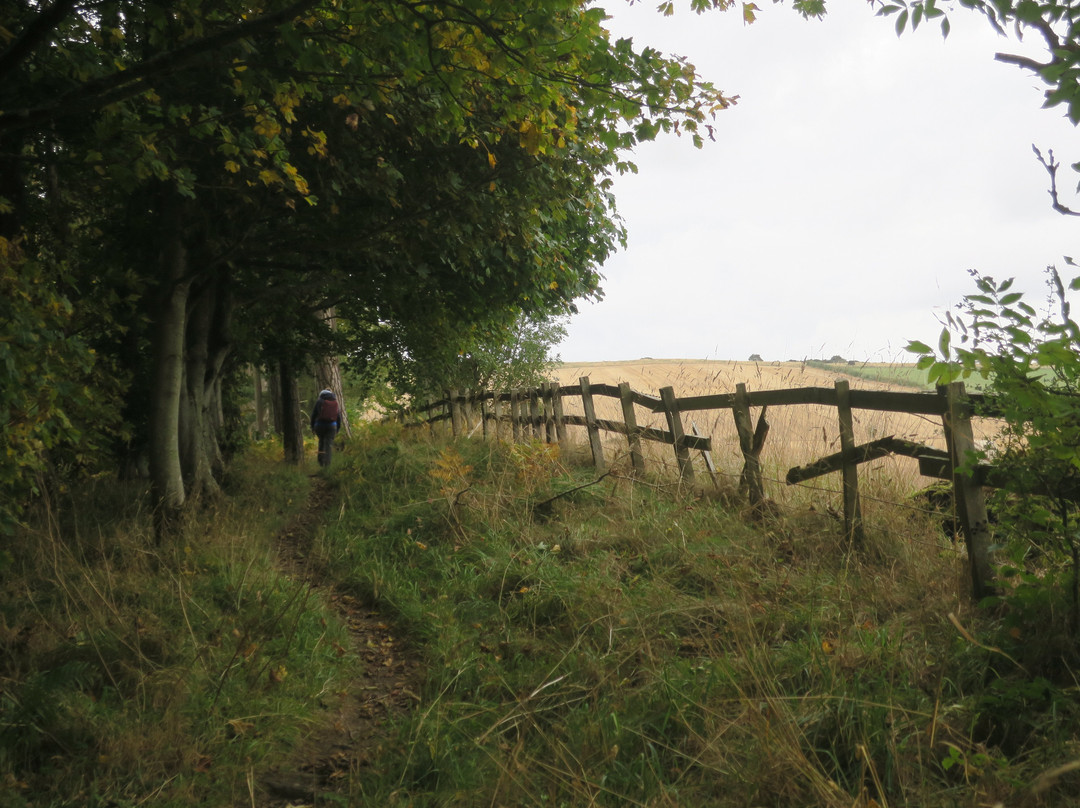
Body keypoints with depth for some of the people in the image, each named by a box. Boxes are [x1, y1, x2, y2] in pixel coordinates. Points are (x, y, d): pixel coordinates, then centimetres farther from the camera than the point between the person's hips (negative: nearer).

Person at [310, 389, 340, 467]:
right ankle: (327, 462, -9)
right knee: (329, 443, 1)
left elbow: (313, 414, -1)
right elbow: (339, 417, 10)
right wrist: (337, 430, 17)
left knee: (322, 440, 23)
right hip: (332, 426, 0)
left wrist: (312, 426, 9)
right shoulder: (336, 403, 9)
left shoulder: (319, 402, 2)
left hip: (319, 425, 0)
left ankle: (321, 457, 11)